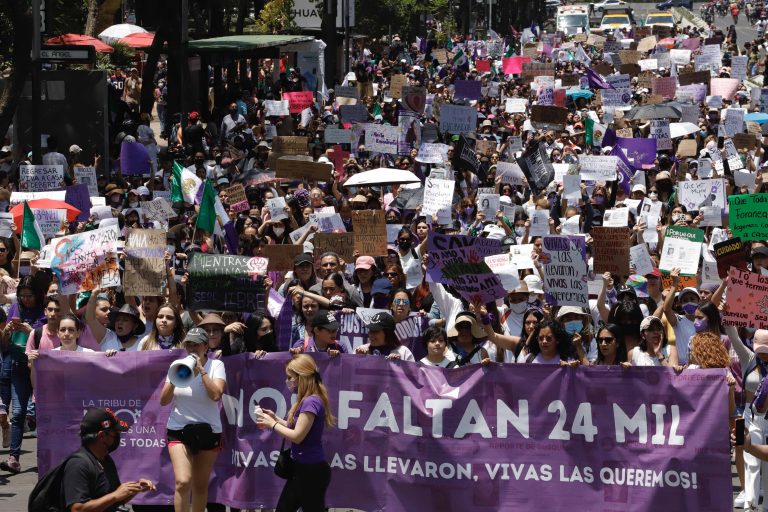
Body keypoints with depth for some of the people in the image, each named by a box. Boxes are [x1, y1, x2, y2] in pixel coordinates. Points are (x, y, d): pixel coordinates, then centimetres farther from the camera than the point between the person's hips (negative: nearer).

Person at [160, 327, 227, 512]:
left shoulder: (216, 365, -2)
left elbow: (216, 395, -18)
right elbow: (163, 401, 2)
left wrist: (201, 370, -18)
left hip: (208, 431, 0)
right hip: (179, 430, 0)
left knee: (201, 485, 8)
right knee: (183, 481, -17)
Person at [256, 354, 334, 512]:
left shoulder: (311, 402, -20)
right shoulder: (307, 400, 11)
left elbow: (297, 436, -23)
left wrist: (272, 424, -11)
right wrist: (275, 419, 7)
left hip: (311, 471, -10)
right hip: (301, 468, 10)